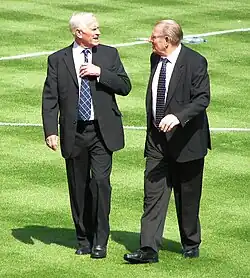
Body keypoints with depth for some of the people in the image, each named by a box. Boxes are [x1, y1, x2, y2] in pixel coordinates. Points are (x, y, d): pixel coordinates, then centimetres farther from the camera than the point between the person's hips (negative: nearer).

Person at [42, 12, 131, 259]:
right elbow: (50, 99, 0)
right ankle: (84, 238, 21)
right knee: (78, 187, 7)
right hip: (74, 134, 1)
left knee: (100, 181, -12)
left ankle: (100, 241, -4)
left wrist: (100, 73, -12)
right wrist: (50, 131, -9)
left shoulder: (109, 54, 7)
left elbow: (125, 87, 1)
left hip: (102, 131, -1)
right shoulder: (58, 60, 3)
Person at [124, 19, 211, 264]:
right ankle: (149, 248, -9)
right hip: (157, 140, 5)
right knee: (153, 193, -5)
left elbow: (202, 98, -19)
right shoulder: (155, 59, 7)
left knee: (187, 196, 8)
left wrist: (178, 117, -33)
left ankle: (191, 244, 27)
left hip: (185, 140, -5)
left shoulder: (194, 62, -14)